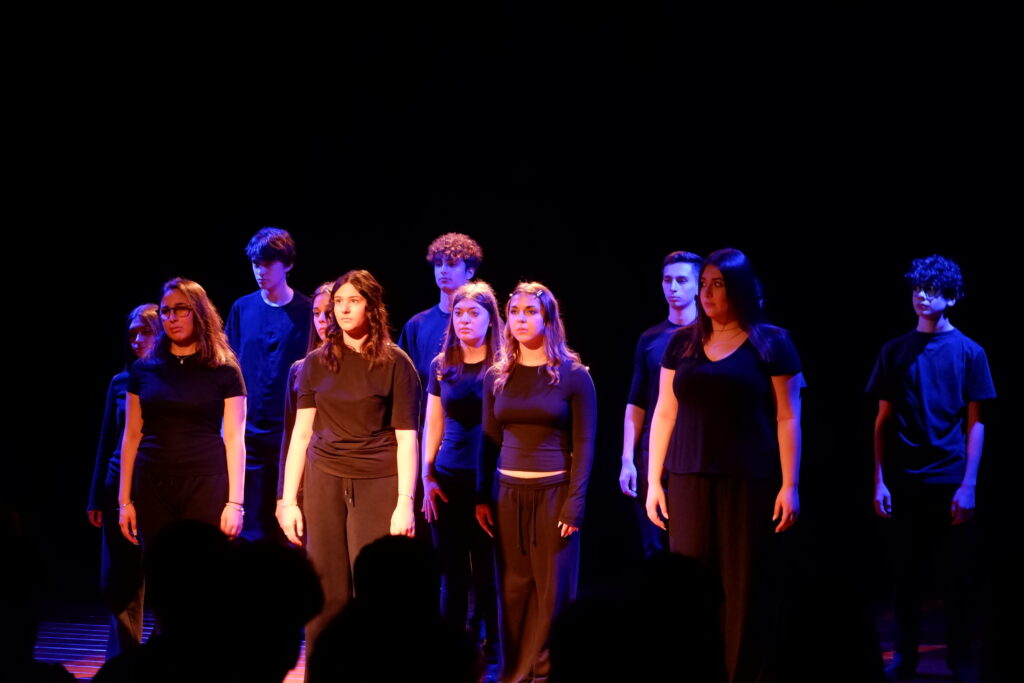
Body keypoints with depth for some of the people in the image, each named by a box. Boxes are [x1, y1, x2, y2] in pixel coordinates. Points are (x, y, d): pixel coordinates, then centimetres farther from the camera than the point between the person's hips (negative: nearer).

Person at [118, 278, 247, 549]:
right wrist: (124, 500, 5)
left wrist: (235, 502, -8)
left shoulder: (224, 371, 1)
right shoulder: (143, 369, 9)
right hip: (152, 486, 3)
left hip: (206, 485, -2)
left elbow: (234, 440, -2)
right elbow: (132, 436, 10)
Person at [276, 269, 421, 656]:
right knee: (327, 594, 2)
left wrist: (406, 503, -10)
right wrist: (288, 500, 3)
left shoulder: (394, 363, 0)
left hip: (377, 483, -3)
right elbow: (301, 432, 8)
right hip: (324, 482, 3)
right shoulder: (317, 362, 9)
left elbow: (406, 438, -2)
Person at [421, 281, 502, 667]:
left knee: (487, 570, 1)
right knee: (452, 571, 6)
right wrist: (426, 478, 4)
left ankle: (492, 653, 10)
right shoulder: (442, 366, 9)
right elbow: (432, 426, 11)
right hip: (448, 481, 3)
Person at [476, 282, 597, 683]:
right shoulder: (497, 376, 8)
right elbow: (489, 440, 11)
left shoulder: (573, 375, -3)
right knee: (513, 589, 5)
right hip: (508, 493, 3)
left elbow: (584, 444, -4)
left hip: (553, 492, -3)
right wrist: (482, 497, 3)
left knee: (552, 590, 2)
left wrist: (575, 504, -11)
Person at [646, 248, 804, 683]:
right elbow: (664, 413, 11)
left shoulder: (771, 343, 0)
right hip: (690, 481, 3)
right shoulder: (683, 343, 10)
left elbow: (787, 418, -3)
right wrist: (653, 481, 6)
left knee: (744, 591, 0)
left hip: (750, 482, -3)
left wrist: (790, 486, -9)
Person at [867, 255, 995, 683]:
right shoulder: (895, 351, 6)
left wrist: (968, 484, -8)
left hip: (950, 482, -1)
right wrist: (880, 480, -1)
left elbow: (975, 423, -1)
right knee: (907, 573, 6)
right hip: (905, 481, 1)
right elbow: (883, 420, 6)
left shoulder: (969, 352, 1)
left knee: (955, 575, 4)